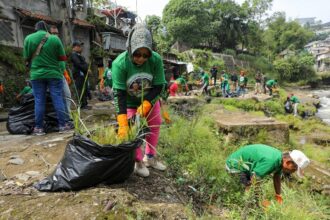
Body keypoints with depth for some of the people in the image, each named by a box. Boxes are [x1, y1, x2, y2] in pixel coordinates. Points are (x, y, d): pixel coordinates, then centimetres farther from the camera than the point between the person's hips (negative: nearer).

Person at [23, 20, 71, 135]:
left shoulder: (28, 38, 3)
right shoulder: (54, 38, -1)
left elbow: (26, 58, 8)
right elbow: (63, 58, 0)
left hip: (36, 74, 2)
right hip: (54, 73, -1)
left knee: (39, 101, 6)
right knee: (58, 99, 3)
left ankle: (39, 127, 10)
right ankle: (62, 125, 5)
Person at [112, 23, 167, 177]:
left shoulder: (156, 60, -28)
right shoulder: (119, 63, -33)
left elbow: (159, 87, -21)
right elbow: (118, 93, -31)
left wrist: (145, 106, -34)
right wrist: (123, 123, -37)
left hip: (150, 100, 3)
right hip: (129, 103, -3)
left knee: (155, 126, 11)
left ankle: (150, 157, 32)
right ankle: (138, 161, 19)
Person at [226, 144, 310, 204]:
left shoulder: (280, 158, -7)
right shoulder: (270, 161, -36)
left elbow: (277, 177, 12)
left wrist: (278, 196, 19)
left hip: (245, 163, 9)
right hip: (235, 164, -9)